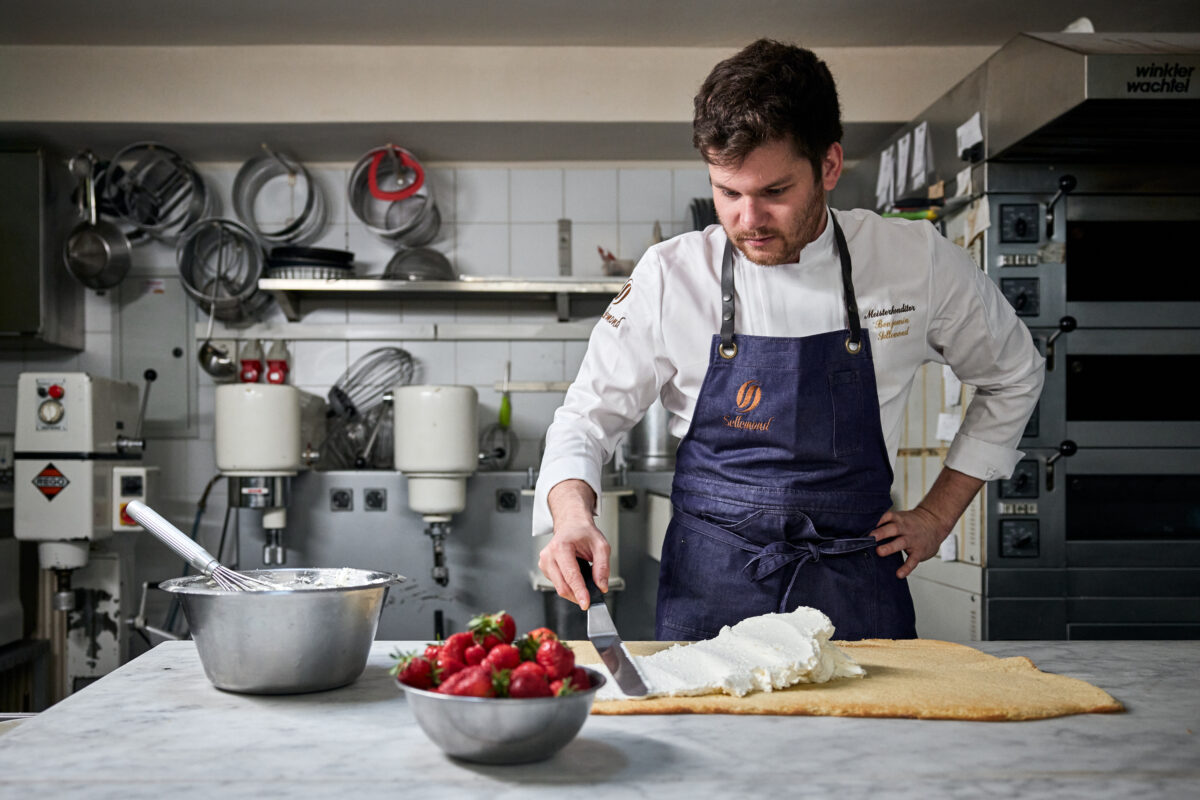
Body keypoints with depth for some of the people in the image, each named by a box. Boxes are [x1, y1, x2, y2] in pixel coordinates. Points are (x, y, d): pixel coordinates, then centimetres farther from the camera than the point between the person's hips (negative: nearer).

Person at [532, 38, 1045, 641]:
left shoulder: (915, 262, -5)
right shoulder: (672, 276, -7)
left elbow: (1012, 376, 11)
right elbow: (588, 417, 0)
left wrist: (937, 515, 6)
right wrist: (573, 516, -20)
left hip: (855, 588, 1)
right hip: (707, 591, 0)